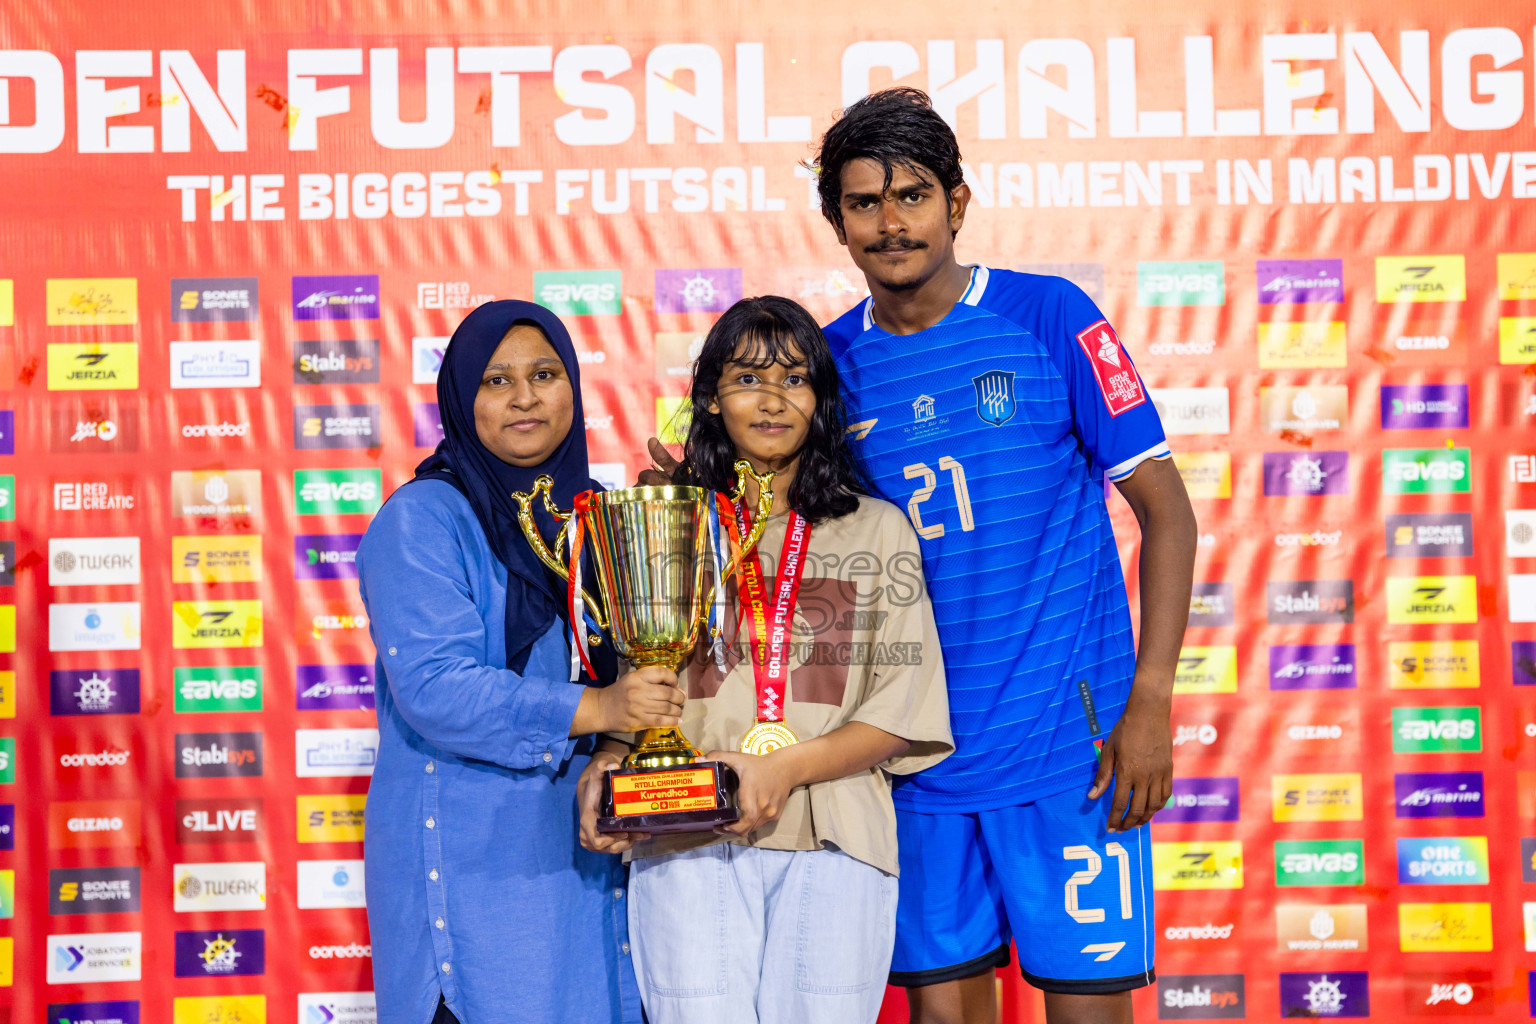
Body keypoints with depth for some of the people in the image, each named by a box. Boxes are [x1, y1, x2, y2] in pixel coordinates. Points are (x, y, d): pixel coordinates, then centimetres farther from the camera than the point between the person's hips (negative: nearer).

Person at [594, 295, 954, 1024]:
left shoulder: (877, 529, 12)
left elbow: (906, 703, 5)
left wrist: (787, 767, -10)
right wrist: (611, 766, -10)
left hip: (833, 846, 1)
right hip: (687, 843, 0)